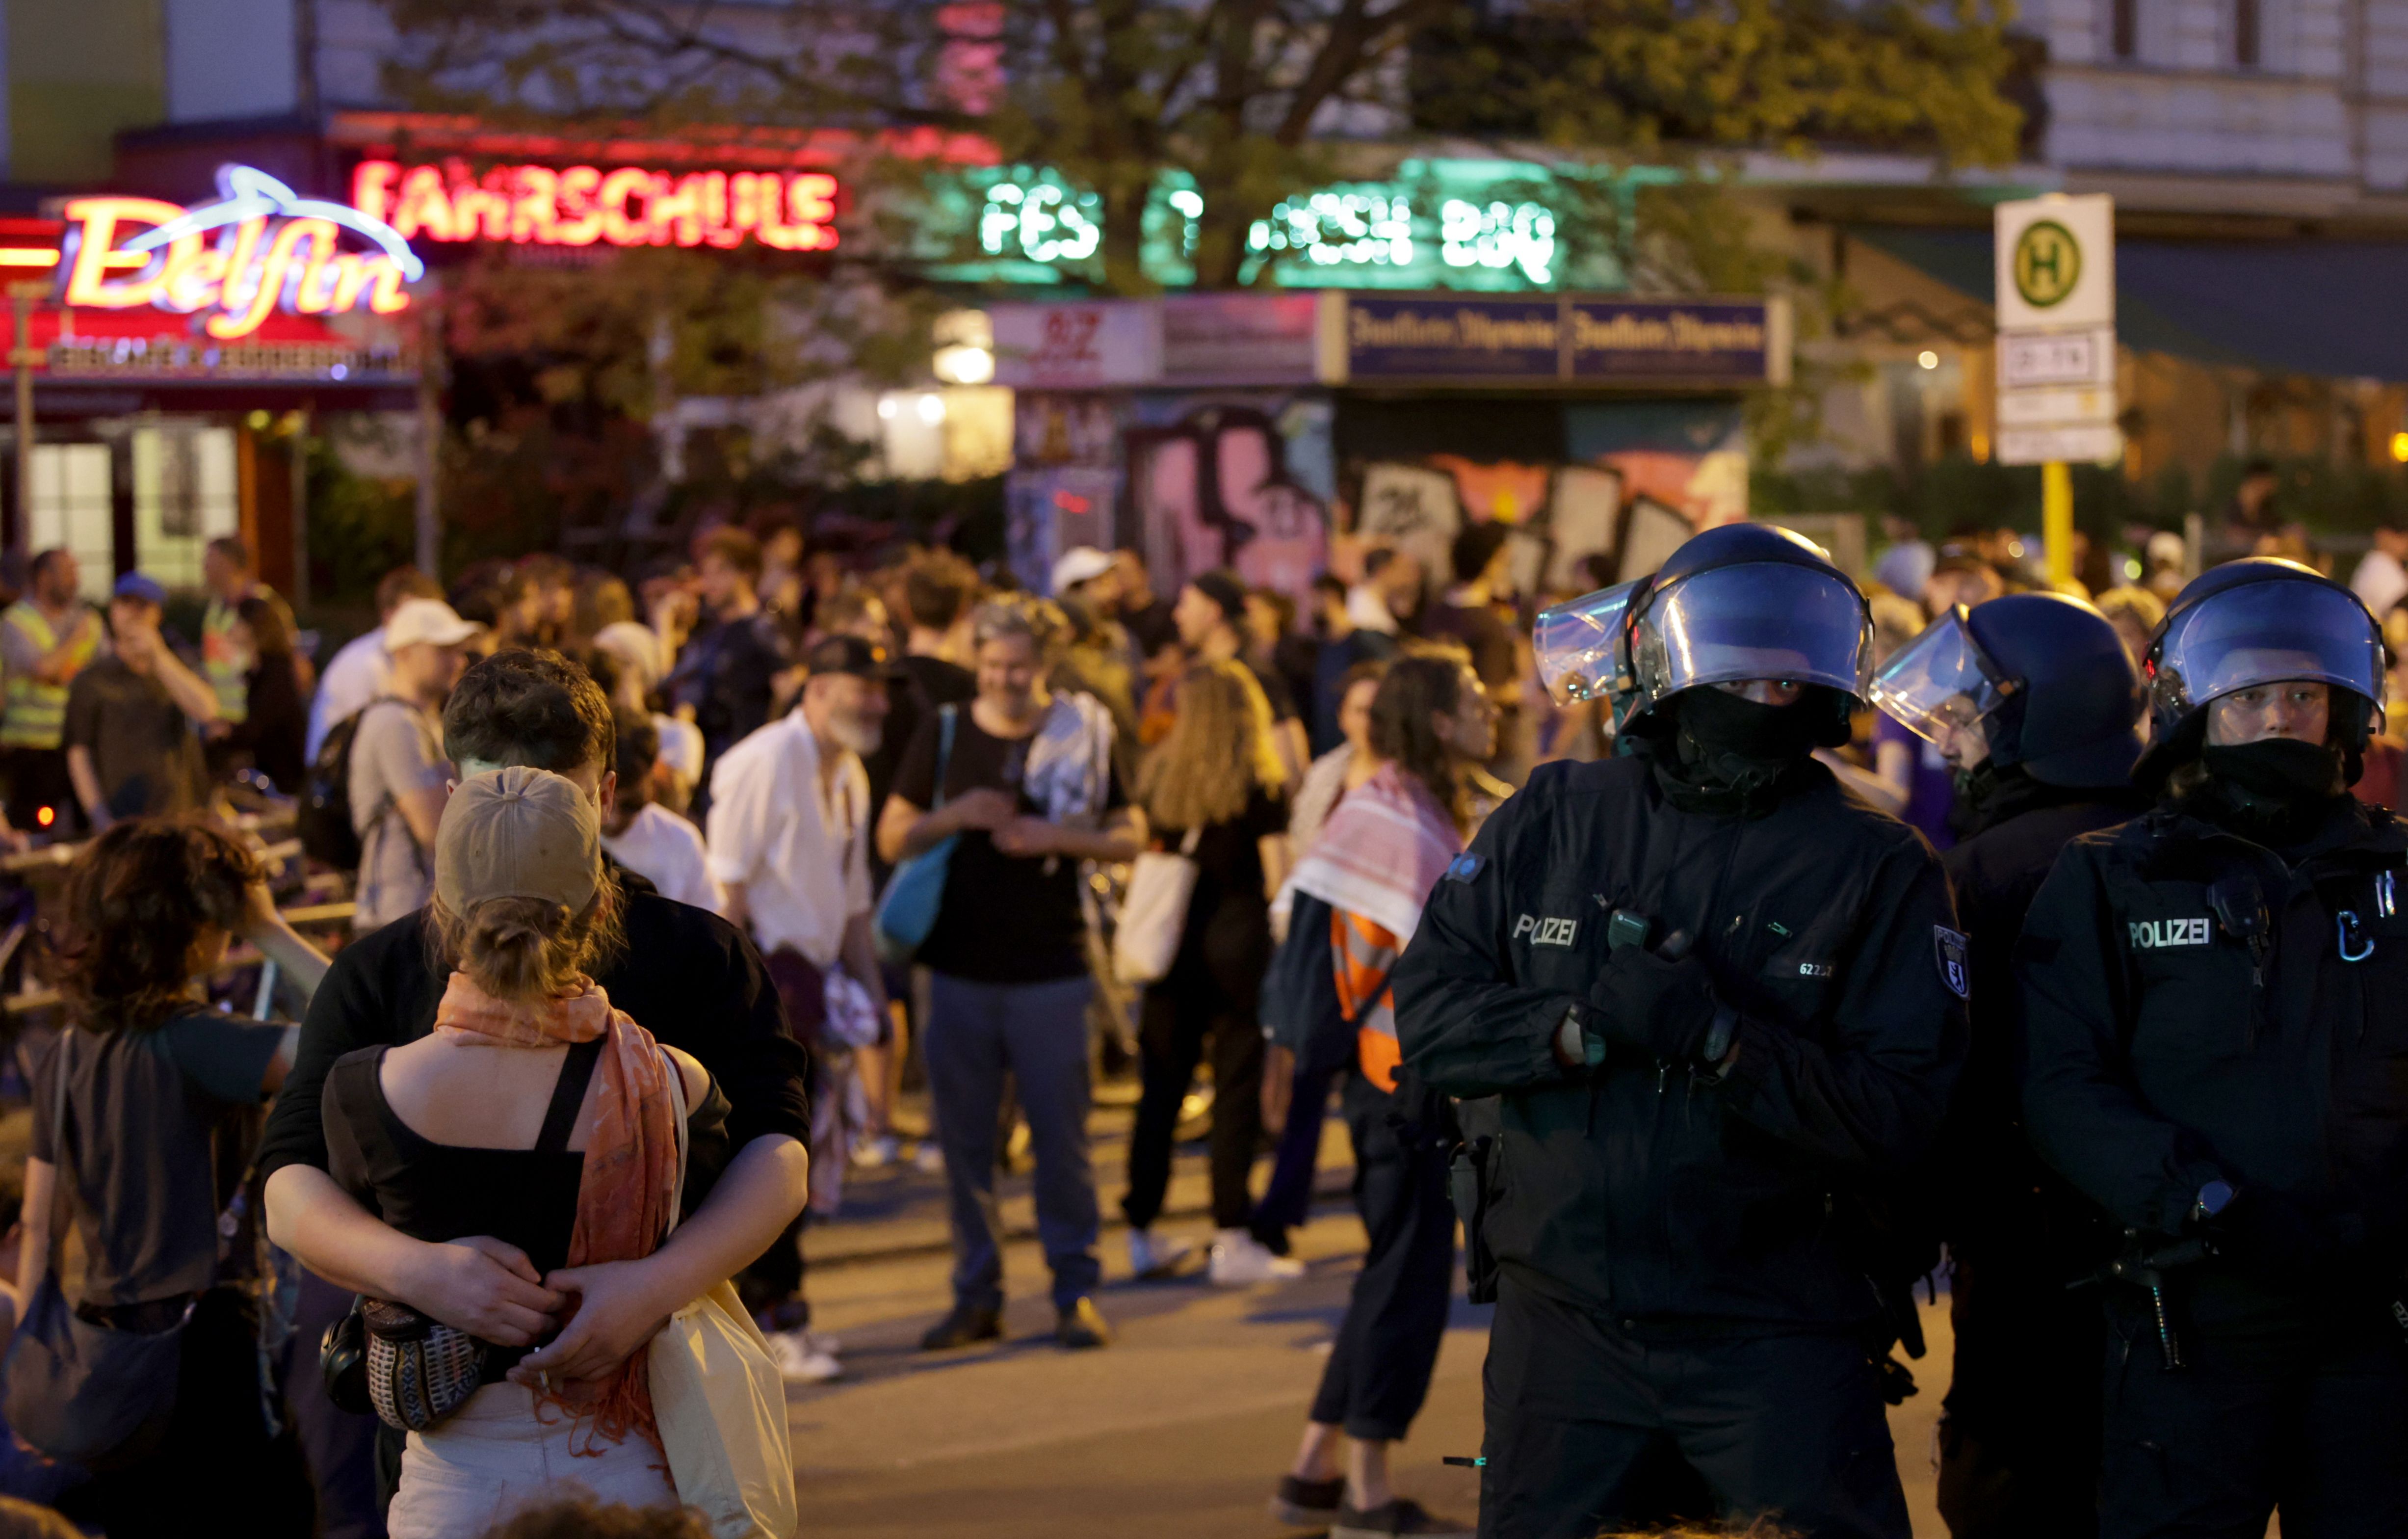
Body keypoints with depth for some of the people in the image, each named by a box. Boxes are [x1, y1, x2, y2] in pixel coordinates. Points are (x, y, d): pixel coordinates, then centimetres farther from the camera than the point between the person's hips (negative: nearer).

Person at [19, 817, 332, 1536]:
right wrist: (274, 933, -14)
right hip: (199, 1337, -7)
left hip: (102, 1347, 7)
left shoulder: (67, 1055, 7)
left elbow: (36, 1232, 11)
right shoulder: (187, 1043, -15)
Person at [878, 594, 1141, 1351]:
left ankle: (1076, 1292, 9)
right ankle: (976, 1295, 14)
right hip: (959, 968, 2)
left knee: (1061, 1134, 1)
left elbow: (1130, 835, 3)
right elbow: (892, 838, 6)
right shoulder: (944, 734, 5)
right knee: (964, 1139, 6)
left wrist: (1055, 836, -14)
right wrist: (957, 815, -13)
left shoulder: (1083, 737, 1)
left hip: (1050, 970, -2)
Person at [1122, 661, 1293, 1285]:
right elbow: (1278, 875, -9)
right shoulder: (1256, 788, -6)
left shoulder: (1157, 781, 5)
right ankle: (1231, 1241, -3)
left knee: (1161, 1089, 10)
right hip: (1238, 945, -4)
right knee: (1238, 1089, -1)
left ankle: (1142, 1234, 15)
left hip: (1170, 945, 4)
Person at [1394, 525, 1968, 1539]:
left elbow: (1901, 1113, -11)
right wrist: (1582, 1029, -17)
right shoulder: (1553, 821, 5)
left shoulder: (1880, 871, -2)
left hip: (1776, 1335, -2)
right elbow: (1429, 1012, 0)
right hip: (1563, 1323, 2)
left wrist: (1722, 1040, -23)